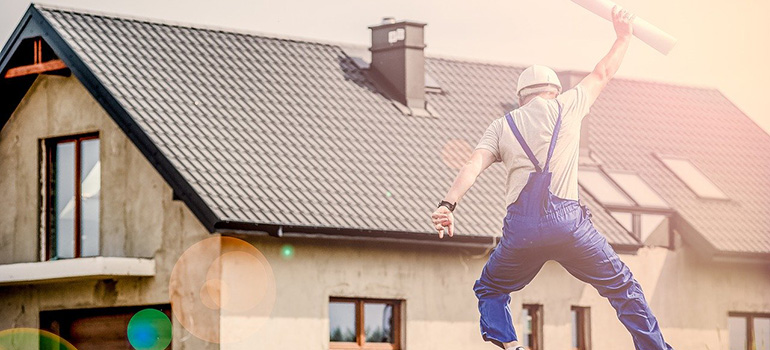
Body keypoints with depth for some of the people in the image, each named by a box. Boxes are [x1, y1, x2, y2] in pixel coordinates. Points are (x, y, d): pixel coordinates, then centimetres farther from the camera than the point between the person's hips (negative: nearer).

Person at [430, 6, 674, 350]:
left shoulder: (502, 125, 17)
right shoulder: (566, 106, 16)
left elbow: (475, 164, 1)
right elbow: (602, 74, 30)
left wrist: (448, 204, -12)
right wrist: (623, 37, 45)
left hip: (521, 225, 1)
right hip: (568, 220, -1)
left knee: (489, 290, 21)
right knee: (623, 288, 10)